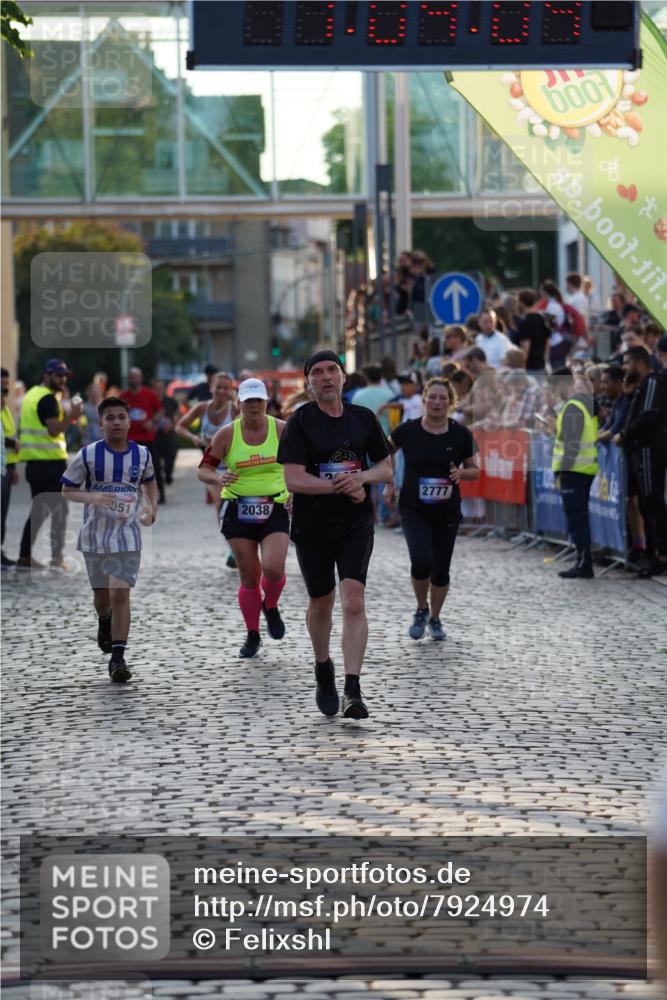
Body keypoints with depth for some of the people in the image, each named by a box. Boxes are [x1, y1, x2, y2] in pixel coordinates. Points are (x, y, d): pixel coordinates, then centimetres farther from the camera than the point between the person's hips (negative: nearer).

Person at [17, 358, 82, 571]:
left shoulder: (31, 394, 15)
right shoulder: (48, 398, -13)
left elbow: (22, 429, 21)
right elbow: (54, 430, -23)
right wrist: (72, 416, -20)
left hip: (33, 461, 9)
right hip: (51, 460, -9)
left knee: (38, 510, 14)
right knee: (59, 509, -1)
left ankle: (25, 556, 11)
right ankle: (57, 557, -3)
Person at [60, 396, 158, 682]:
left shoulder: (142, 454, -1)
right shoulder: (88, 455, -8)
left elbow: (149, 481, 20)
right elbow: (67, 490, -2)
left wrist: (152, 508, 3)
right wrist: (93, 498, -20)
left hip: (128, 535, 0)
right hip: (95, 534, 0)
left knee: (120, 595, -11)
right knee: (102, 596, 13)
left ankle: (118, 658, -8)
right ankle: (105, 623, 49)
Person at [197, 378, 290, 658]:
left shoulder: (282, 430, -1)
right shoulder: (227, 434, -2)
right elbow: (203, 469, 1)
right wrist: (218, 479, -21)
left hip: (275, 510, 0)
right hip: (238, 511, 1)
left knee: (273, 569, -19)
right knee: (249, 577, 3)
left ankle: (271, 608, 14)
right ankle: (252, 635, 21)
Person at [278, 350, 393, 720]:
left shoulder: (364, 418, 4)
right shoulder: (300, 421, -7)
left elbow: (386, 468, 10)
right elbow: (293, 480, -15)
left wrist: (361, 477, -12)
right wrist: (342, 486, -16)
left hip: (356, 523, 1)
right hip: (312, 526, -1)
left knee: (353, 602, -14)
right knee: (320, 603, 13)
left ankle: (352, 690, -17)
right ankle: (323, 671, 39)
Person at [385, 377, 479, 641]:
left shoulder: (461, 435, -4)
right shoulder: (407, 430, -5)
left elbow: (474, 470, 6)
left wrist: (461, 473, -15)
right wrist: (388, 483, 10)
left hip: (446, 511, 2)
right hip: (413, 509, -1)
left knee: (441, 569, 7)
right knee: (421, 561, -19)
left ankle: (434, 618, 30)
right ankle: (421, 610, 8)